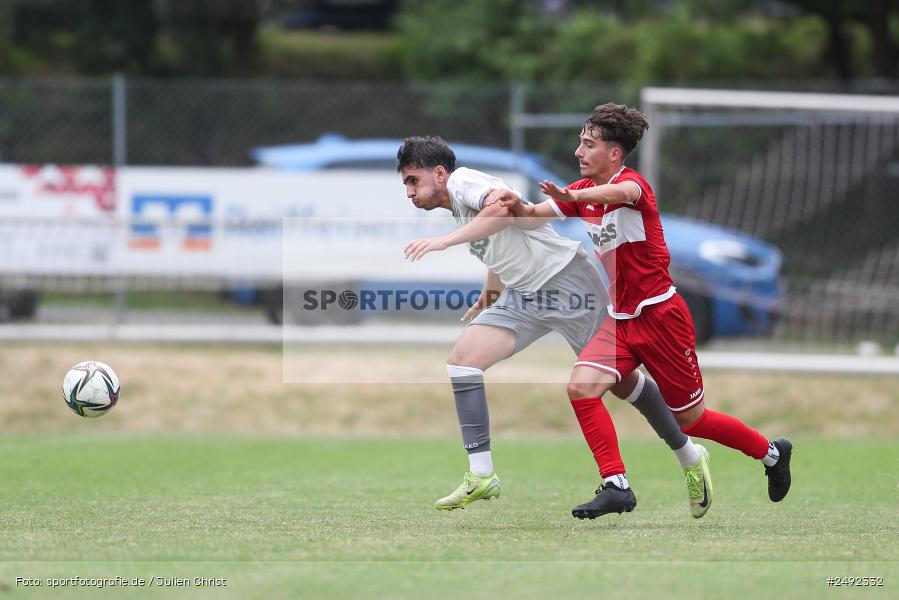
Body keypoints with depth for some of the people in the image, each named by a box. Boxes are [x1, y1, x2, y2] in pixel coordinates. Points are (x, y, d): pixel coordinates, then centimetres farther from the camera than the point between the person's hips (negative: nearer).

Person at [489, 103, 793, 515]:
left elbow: (619, 192, -43)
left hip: (660, 314, -7)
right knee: (581, 387, -18)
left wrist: (575, 197, -63)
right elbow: (531, 217, 0)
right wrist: (514, 205, -25)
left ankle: (771, 452, 28)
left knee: (689, 420, 4)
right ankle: (616, 485, -9)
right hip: (619, 318, 7)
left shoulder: (632, 182, -17)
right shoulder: (585, 191, 7)